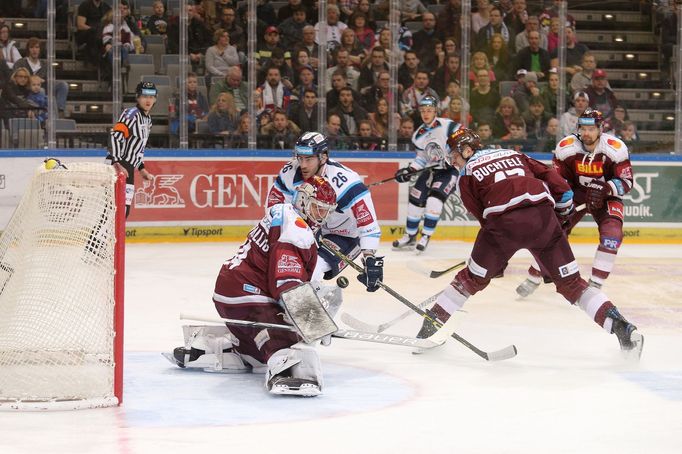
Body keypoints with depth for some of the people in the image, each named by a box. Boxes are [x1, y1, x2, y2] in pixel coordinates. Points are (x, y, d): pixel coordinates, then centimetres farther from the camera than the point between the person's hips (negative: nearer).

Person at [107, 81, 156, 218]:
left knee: (125, 210, 9)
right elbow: (115, 137, -21)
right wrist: (117, 164, -28)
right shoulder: (131, 114, -12)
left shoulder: (147, 120, 18)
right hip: (117, 166, -10)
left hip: (128, 167, 10)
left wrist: (142, 169, 23)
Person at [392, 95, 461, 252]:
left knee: (434, 199, -24)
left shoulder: (448, 126, -15)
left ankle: (426, 236, -14)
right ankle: (410, 236, 18)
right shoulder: (419, 135, 5)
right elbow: (421, 158, 12)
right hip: (431, 170, 7)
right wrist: (408, 170, -1)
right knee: (415, 199, 3)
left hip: (449, 170, -7)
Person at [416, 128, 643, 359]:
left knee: (472, 279, 18)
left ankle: (429, 329, 21)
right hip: (542, 215, 3)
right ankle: (620, 326, -5)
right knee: (571, 283, 10)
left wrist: (498, 257, 26)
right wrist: (561, 213, 34)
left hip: (503, 221, -3)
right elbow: (555, 179, 22)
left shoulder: (466, 175, 21)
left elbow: (483, 216, 16)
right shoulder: (512, 154, 31)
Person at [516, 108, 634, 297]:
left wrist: (605, 189, -35)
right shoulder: (566, 147, -20)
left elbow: (626, 182, -18)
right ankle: (533, 279, 8)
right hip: (576, 193, 1)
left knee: (612, 234, -23)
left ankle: (594, 285, -13)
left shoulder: (615, 148, -23)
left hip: (606, 196, -1)